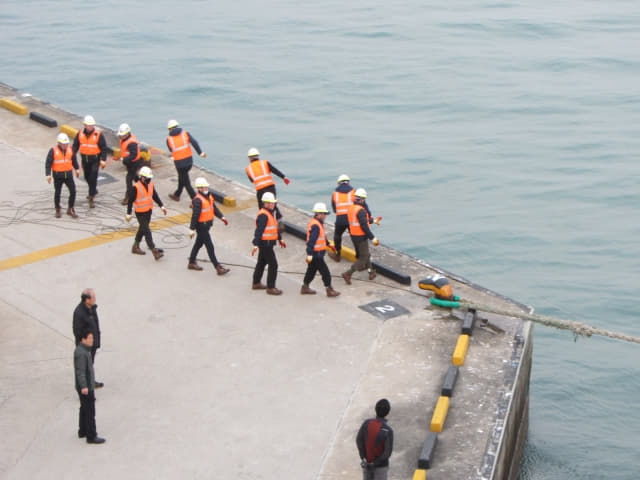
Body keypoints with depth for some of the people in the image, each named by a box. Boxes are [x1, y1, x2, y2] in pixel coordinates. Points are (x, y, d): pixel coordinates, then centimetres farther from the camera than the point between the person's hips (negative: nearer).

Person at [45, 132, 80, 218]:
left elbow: (74, 160, 14)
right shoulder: (53, 150, -14)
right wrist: (48, 175, -19)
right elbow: (48, 163, -13)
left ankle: (70, 210, 9)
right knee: (57, 193, 8)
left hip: (68, 174, 3)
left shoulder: (70, 149, -3)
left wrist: (77, 169, 23)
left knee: (73, 191, -5)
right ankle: (57, 210, 26)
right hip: (58, 175, -3)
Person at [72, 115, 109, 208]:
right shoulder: (80, 134, 0)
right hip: (85, 159, 5)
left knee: (93, 178, -9)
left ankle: (91, 198, -6)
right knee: (87, 177, 18)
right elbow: (75, 146, 8)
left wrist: (103, 160, -14)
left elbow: (103, 148, -8)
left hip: (95, 159, -5)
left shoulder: (98, 134, -11)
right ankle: (94, 190, 44)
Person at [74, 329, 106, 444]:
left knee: (84, 409, 20)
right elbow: (80, 371, -27)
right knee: (90, 411, -4)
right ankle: (91, 436, 0)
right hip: (86, 387, -10)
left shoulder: (84, 350, 9)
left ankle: (82, 431, 32)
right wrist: (84, 387, -32)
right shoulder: (81, 353, -23)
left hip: (87, 386, 10)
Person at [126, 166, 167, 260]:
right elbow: (130, 201, -15)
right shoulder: (135, 187, -20)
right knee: (147, 231, -8)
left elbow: (155, 196, 11)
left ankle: (135, 247, 37)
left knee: (142, 229, 20)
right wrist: (128, 214, -14)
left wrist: (161, 206, 5)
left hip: (149, 211, 7)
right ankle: (155, 252, -12)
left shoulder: (150, 184, -1)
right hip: (140, 212, -7)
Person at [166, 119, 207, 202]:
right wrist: (200, 153, -20)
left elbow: (171, 150, 10)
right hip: (189, 161, 3)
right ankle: (177, 195, 42)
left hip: (179, 163, -3)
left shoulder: (169, 139, -3)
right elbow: (194, 142, -17)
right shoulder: (186, 134, -3)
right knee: (182, 177, 26)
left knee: (186, 183, 6)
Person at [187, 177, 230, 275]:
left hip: (207, 224, 9)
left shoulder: (209, 196, 6)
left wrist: (222, 217, 4)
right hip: (201, 226, -9)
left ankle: (192, 263, 36)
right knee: (210, 247, -5)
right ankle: (218, 268, -1)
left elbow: (214, 208, 14)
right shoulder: (198, 200, -23)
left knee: (199, 244, 21)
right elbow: (195, 215, -23)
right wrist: (192, 229, -23)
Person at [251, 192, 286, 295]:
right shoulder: (263, 215, -19)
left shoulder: (270, 213, 13)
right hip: (265, 243, -10)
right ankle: (270, 287, -2)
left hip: (267, 243, 10)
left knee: (261, 263, 20)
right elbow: (259, 230, -26)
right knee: (273, 264, -7)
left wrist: (280, 239, 30)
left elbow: (275, 227, 24)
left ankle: (256, 283, 32)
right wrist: (256, 245, -31)